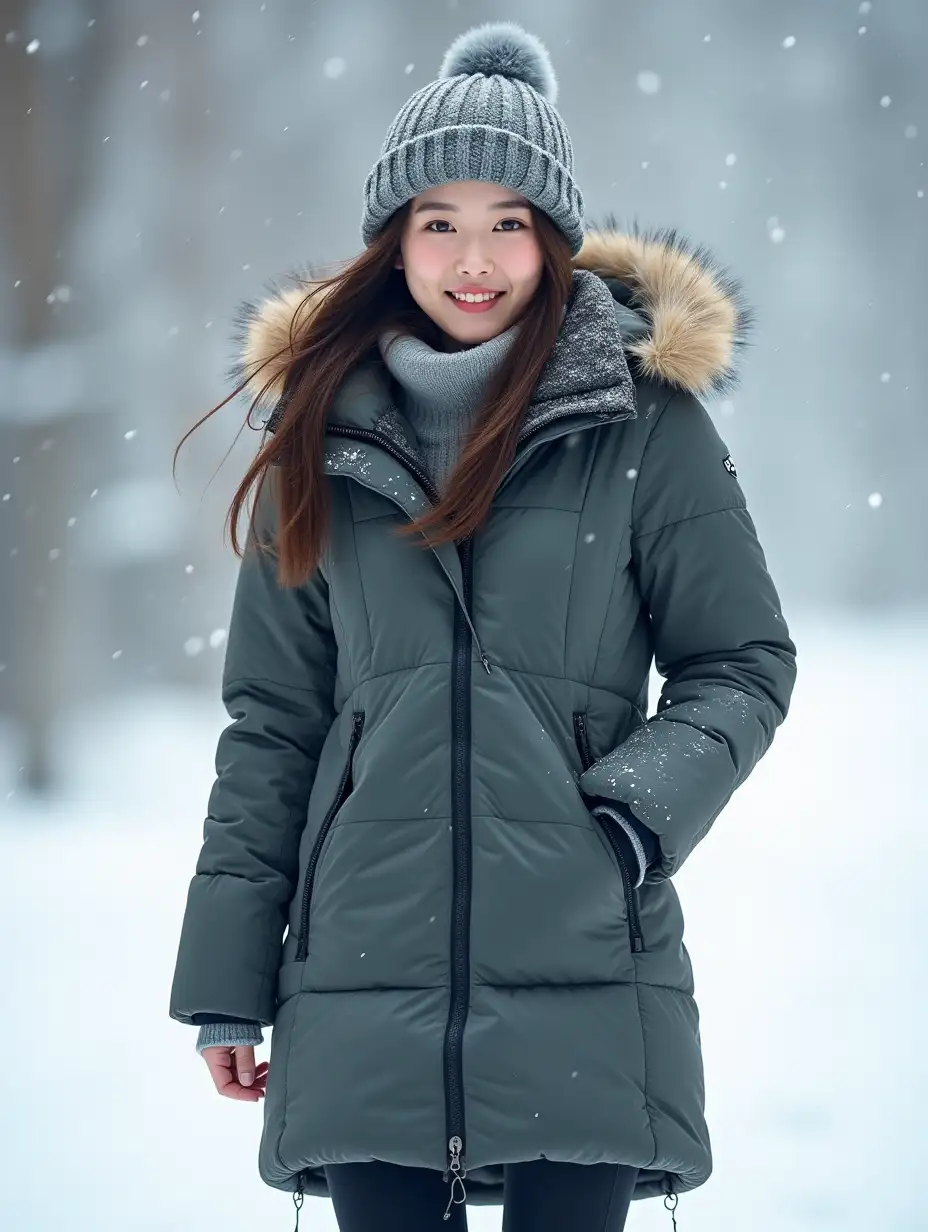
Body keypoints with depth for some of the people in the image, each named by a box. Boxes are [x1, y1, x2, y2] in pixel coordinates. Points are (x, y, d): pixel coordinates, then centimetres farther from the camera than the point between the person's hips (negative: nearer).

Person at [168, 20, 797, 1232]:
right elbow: (271, 718, 12)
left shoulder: (646, 420, 2)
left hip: (584, 982, -2)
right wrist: (227, 982, 8)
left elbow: (744, 665, 6)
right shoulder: (327, 429, 10)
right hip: (364, 984, 2)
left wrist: (635, 815, -12)